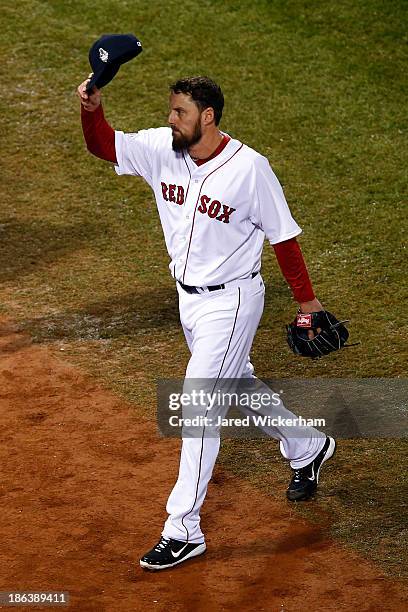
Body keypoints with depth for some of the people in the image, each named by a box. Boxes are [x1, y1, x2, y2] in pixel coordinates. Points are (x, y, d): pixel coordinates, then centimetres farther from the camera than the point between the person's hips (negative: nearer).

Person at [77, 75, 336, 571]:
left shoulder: (248, 168, -20)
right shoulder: (161, 149, -5)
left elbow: (283, 236, -11)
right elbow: (103, 144, -8)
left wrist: (306, 299, -5)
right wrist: (91, 107, -29)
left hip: (230, 301, -7)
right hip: (188, 296, 7)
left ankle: (183, 530, -5)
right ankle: (307, 447, 49)